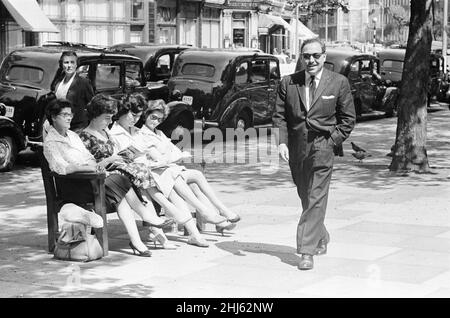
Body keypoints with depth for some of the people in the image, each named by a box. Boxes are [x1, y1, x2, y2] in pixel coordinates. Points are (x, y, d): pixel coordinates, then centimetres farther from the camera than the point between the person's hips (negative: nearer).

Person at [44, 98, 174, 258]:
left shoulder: (72, 136, 23)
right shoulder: (50, 143, -3)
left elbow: (89, 159, 21)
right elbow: (61, 168, -18)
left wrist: (99, 163, -2)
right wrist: (88, 167, -24)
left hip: (90, 179, 7)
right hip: (73, 186, -7)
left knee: (119, 197, -20)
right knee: (117, 181, -25)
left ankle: (136, 241, -26)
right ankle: (147, 215, -17)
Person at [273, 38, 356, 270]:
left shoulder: (339, 83, 0)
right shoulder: (288, 83, 5)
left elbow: (348, 119, 4)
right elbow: (279, 115, 7)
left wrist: (332, 141, -6)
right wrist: (282, 142, -7)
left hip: (322, 146, -4)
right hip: (296, 146, 4)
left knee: (316, 199, -10)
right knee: (305, 197, 15)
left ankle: (307, 251, -11)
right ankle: (321, 238, 36)